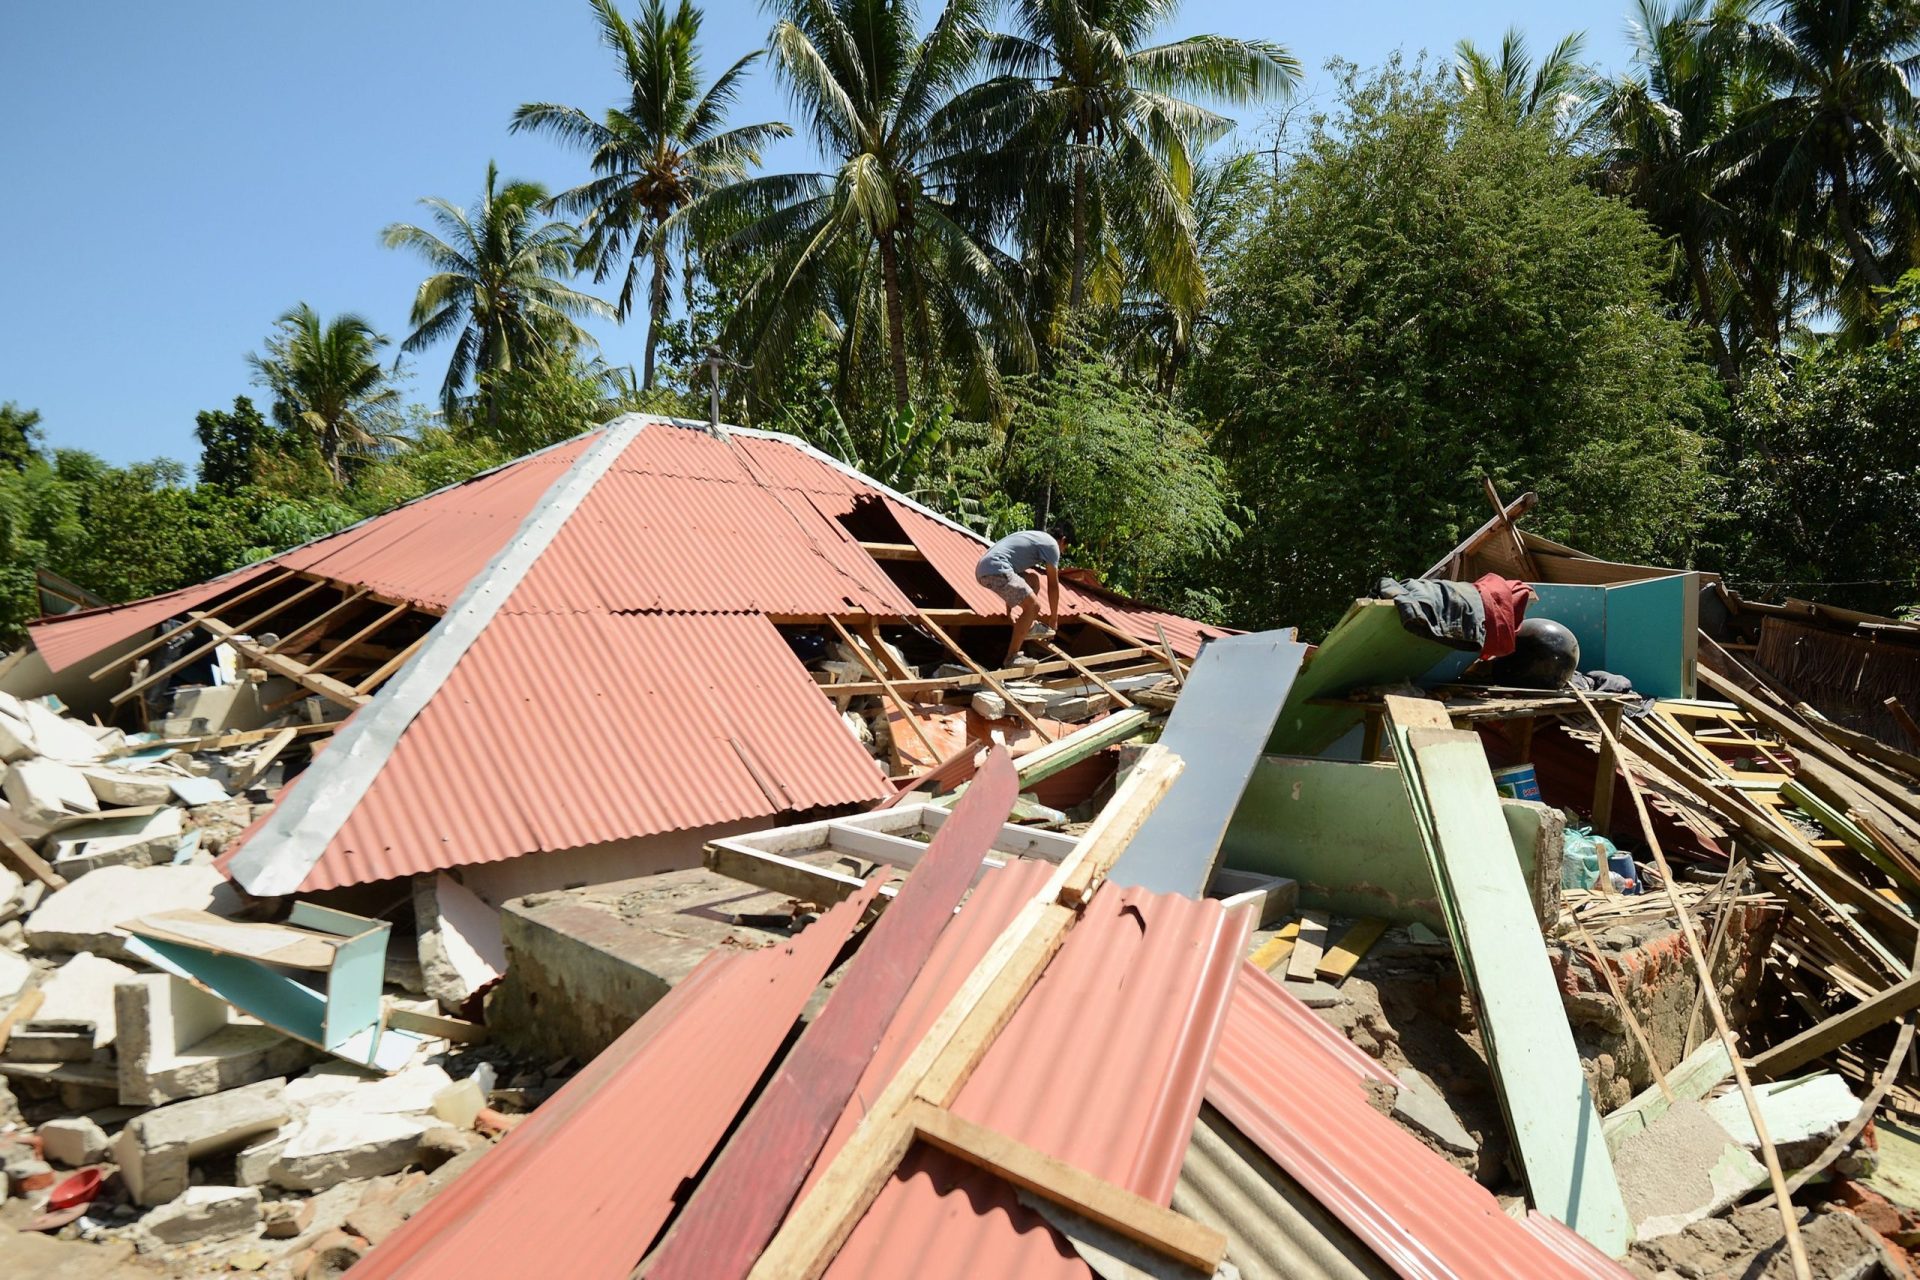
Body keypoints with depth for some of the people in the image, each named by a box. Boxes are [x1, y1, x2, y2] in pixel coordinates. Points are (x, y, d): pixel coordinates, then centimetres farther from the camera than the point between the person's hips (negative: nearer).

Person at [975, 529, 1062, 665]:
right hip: (996, 570, -10)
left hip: (984, 569, 10)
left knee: (1033, 577, 23)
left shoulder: (1035, 538, 31)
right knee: (1033, 605, -7)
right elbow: (1053, 585, 7)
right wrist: (1054, 617, 18)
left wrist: (1010, 606, 42)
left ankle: (1028, 628, 27)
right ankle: (1012, 657, -7)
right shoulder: (1051, 544, 5)